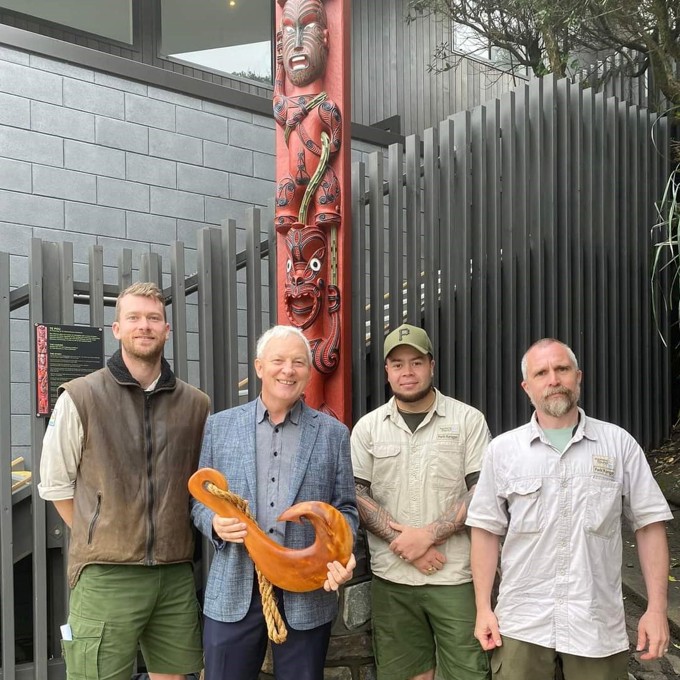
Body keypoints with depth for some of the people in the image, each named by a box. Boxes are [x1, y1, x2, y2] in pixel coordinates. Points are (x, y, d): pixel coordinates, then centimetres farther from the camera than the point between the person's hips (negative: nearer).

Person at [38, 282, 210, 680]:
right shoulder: (81, 398, -4)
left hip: (176, 575, 3)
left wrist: (173, 539, 10)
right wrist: (100, 542, 3)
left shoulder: (196, 404, 4)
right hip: (105, 577, -3)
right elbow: (56, 484, 2)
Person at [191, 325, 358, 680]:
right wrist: (215, 523, -12)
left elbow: (344, 507, 6)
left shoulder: (332, 433, 5)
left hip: (308, 592, 0)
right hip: (234, 591, 0)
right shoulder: (219, 426, 6)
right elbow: (201, 499, 10)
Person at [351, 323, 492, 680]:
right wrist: (404, 544, -10)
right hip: (391, 578, 2)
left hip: (455, 576, -2)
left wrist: (427, 534, -13)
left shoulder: (468, 419, 0)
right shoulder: (367, 427, 6)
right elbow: (358, 496, 2)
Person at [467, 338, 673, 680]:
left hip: (599, 626, 0)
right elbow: (487, 530, 4)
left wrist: (657, 608, -3)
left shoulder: (619, 443, 1)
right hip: (521, 625, 0)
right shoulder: (502, 450, 2)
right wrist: (483, 609, 0)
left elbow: (649, 524, 2)